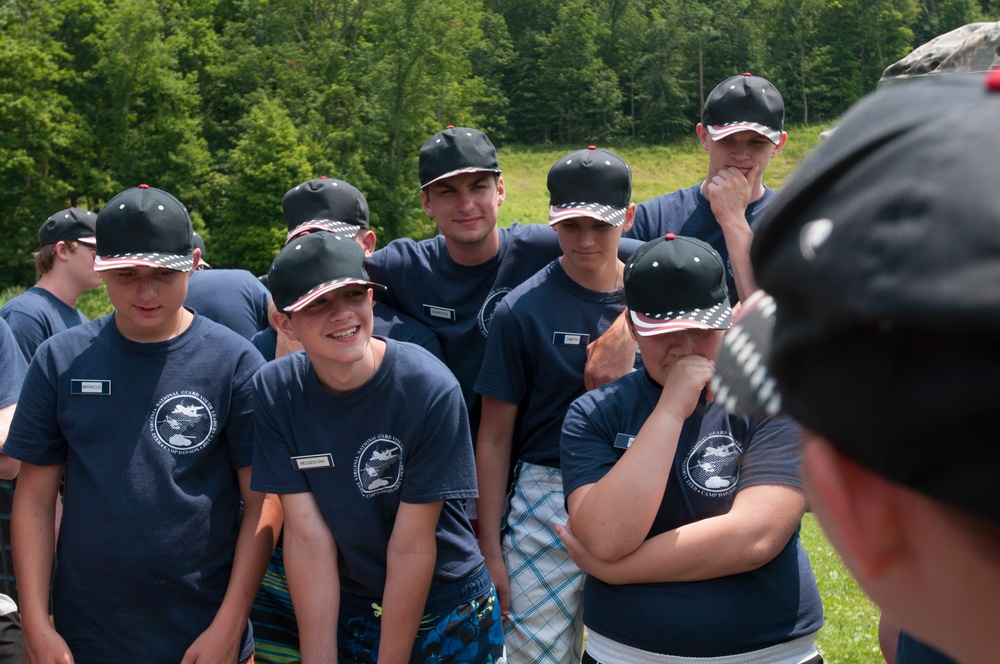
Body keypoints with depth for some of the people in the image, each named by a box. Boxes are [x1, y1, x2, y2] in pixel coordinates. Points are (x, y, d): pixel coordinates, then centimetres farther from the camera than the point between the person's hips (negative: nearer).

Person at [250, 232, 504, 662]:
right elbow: (307, 537, -14)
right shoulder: (274, 391, -13)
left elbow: (412, 546, -19)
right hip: (344, 611, 2)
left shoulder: (430, 389, -22)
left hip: (448, 616, -2)